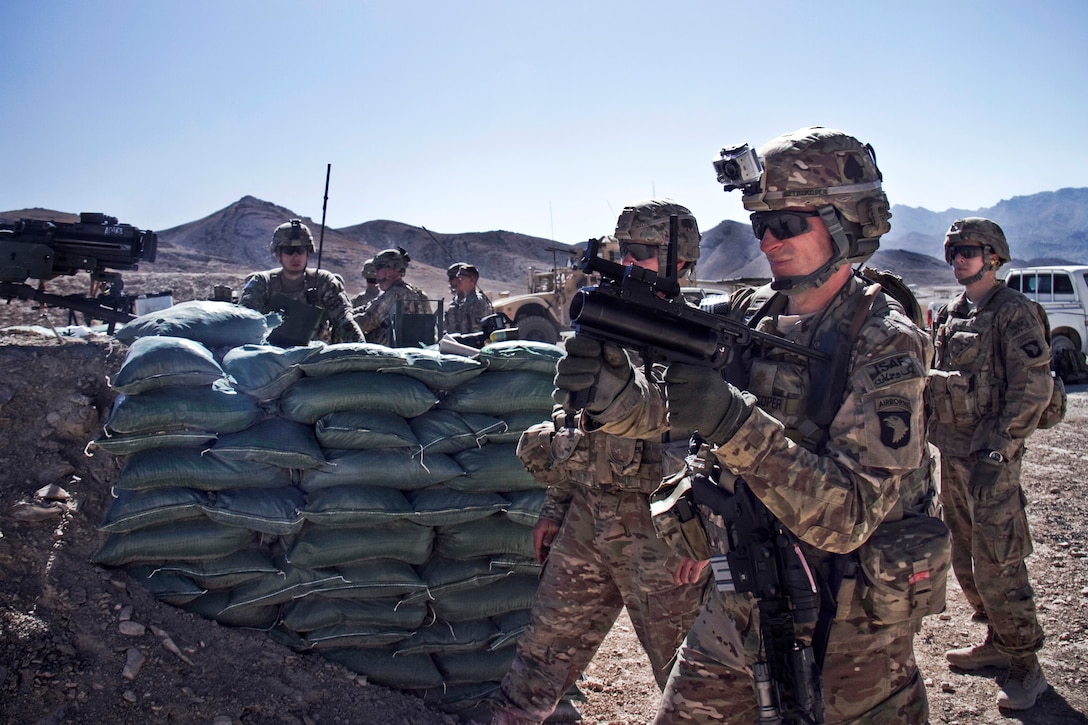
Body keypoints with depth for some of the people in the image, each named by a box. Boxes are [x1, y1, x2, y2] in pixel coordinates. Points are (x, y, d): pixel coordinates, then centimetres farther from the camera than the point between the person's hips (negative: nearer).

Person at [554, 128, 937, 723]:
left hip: (846, 631, -5)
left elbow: (848, 516, -26)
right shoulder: (750, 316, 0)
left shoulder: (885, 345, -17)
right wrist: (606, 383, -27)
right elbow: (655, 407, -5)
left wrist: (737, 424, -37)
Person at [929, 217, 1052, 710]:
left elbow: (1034, 388, -15)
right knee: (965, 557, 15)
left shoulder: (1013, 312, -10)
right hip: (952, 454, 8)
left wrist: (998, 446, -18)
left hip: (990, 457, -8)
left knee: (997, 563, -5)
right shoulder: (951, 315, 13)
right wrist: (935, 432, 12)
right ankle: (997, 642, 31)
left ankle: (1025, 665, 8)